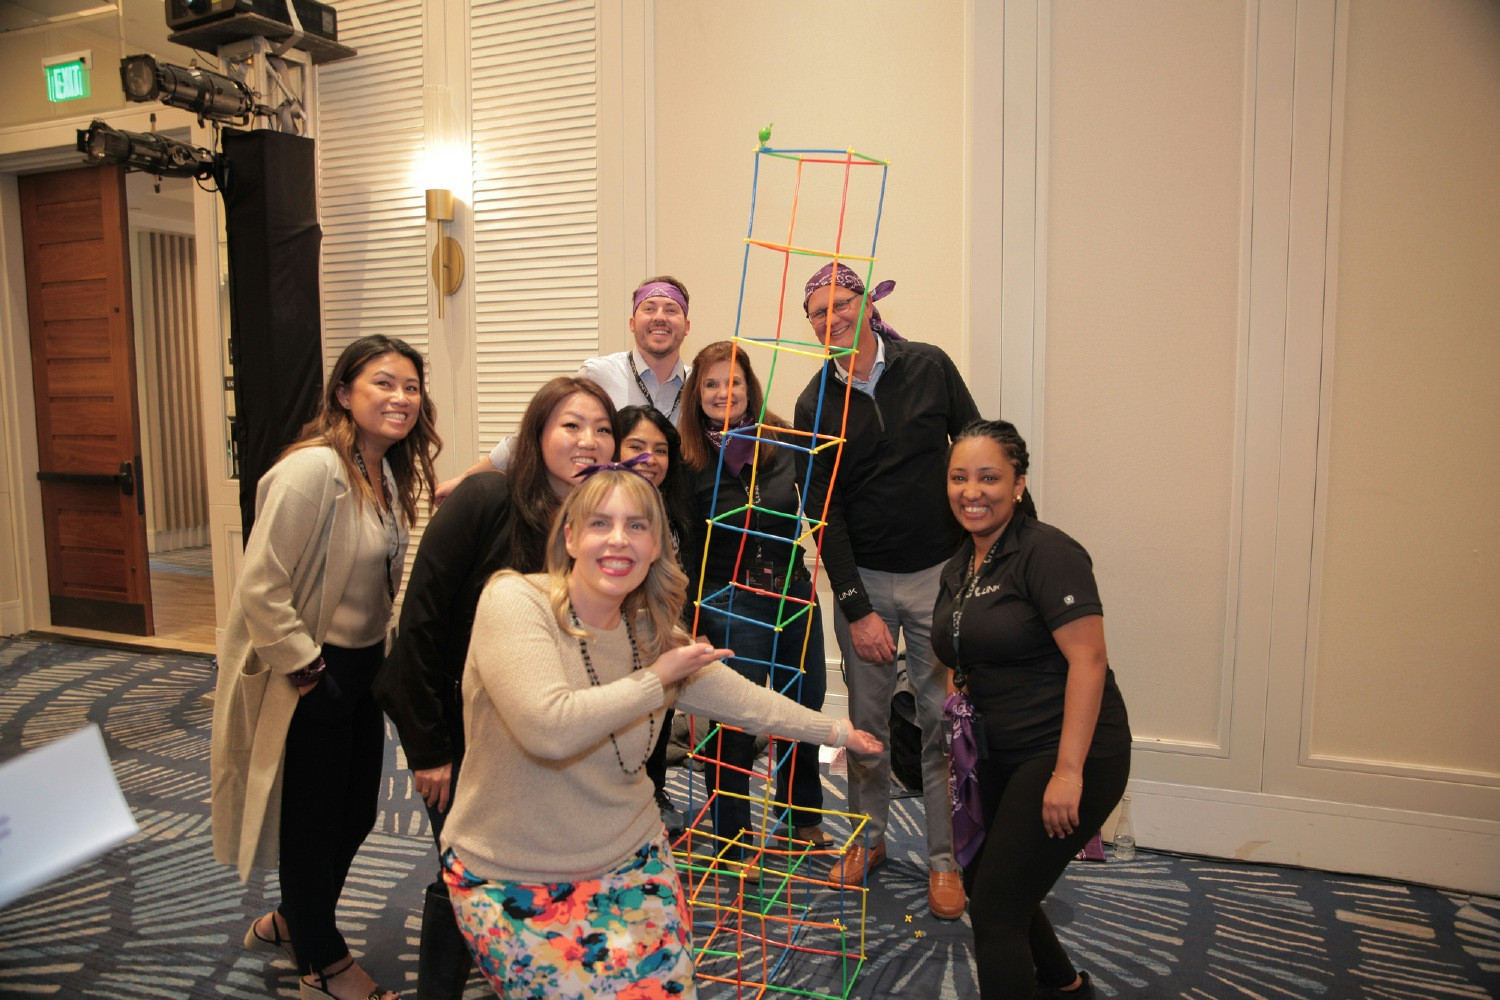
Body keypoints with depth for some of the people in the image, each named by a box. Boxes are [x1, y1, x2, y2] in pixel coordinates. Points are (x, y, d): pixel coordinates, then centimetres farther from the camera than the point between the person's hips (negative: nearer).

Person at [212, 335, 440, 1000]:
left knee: (357, 813, 20)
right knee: (313, 821, 10)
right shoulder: (314, 469, -24)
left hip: (363, 666, 9)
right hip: (311, 677, -8)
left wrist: (375, 656, 10)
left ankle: (289, 922, 46)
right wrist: (305, 669, -19)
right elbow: (259, 589, -26)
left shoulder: (390, 474, 5)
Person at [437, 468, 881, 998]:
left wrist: (835, 730, 18)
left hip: (629, 856, 5)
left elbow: (742, 699, 11)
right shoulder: (514, 601, -20)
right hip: (512, 879, -4)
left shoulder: (652, 633, -1)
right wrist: (656, 678, -21)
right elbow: (550, 726, -32)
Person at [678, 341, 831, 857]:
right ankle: (731, 840, 25)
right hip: (731, 606, -4)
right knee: (733, 725, 3)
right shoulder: (689, 459, -7)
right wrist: (692, 621, -7)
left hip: (794, 595, 4)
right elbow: (680, 548, -3)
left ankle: (805, 818, 41)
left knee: (805, 707, 17)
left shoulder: (783, 441, 0)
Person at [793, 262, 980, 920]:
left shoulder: (929, 367, -2)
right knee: (865, 718, 10)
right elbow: (824, 513, -4)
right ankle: (867, 837, 31)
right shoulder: (815, 404, -1)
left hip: (940, 572, 0)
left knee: (944, 718, 4)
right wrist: (856, 608, -9)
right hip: (862, 578, 1)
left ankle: (944, 858, 21)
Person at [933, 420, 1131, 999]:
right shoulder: (957, 569, 8)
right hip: (1002, 756, 9)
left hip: (1067, 755, -9)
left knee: (995, 908, -5)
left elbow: (1088, 660, -23)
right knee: (982, 883, 21)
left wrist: (1069, 772, -26)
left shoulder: (1046, 553, -17)